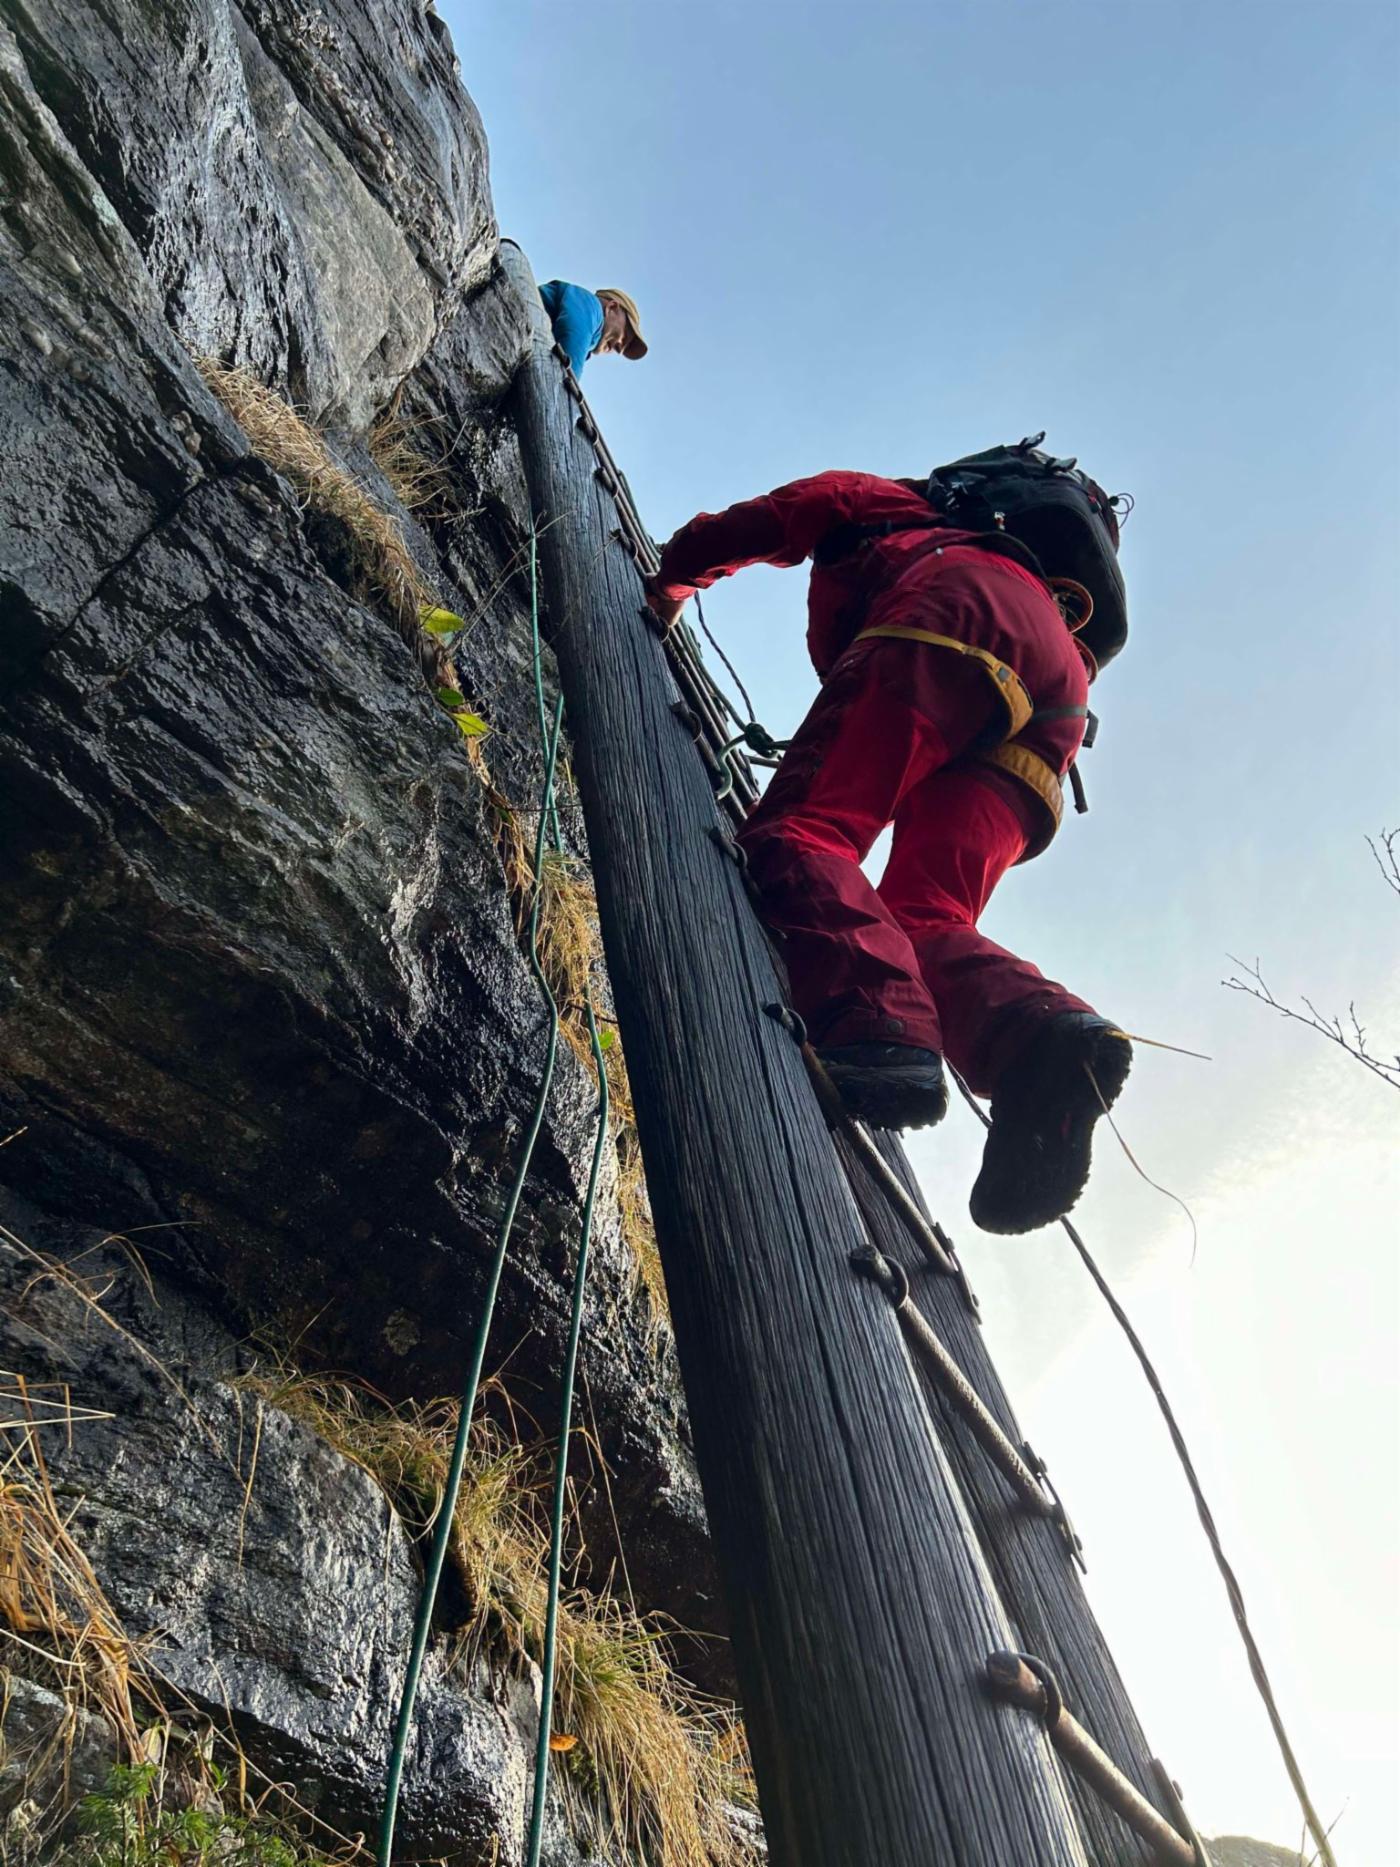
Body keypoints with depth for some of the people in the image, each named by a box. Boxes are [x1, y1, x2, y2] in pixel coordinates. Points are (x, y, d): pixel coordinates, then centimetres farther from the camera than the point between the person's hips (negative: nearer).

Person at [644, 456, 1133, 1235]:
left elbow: (756, 524, 22)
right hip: (1048, 702, 6)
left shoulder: (872, 500, 36)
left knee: (796, 833, -20)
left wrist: (673, 580, 39)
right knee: (923, 918, -4)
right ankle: (1047, 1036, -35)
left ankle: (879, 1026, -49)